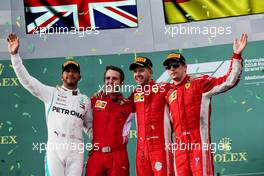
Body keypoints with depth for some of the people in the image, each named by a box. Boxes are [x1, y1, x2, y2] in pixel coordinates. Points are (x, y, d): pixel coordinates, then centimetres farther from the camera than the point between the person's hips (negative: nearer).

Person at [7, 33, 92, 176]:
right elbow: (26, 80, 0)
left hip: (76, 150, 2)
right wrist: (14, 54, -9)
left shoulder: (85, 100, 14)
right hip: (54, 148, -2)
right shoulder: (51, 93, 6)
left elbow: (89, 124, 23)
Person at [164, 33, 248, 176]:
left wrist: (237, 55, -16)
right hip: (180, 146, 5)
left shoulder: (200, 83, 0)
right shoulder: (169, 95, 16)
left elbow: (229, 81, -9)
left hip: (199, 143, -5)